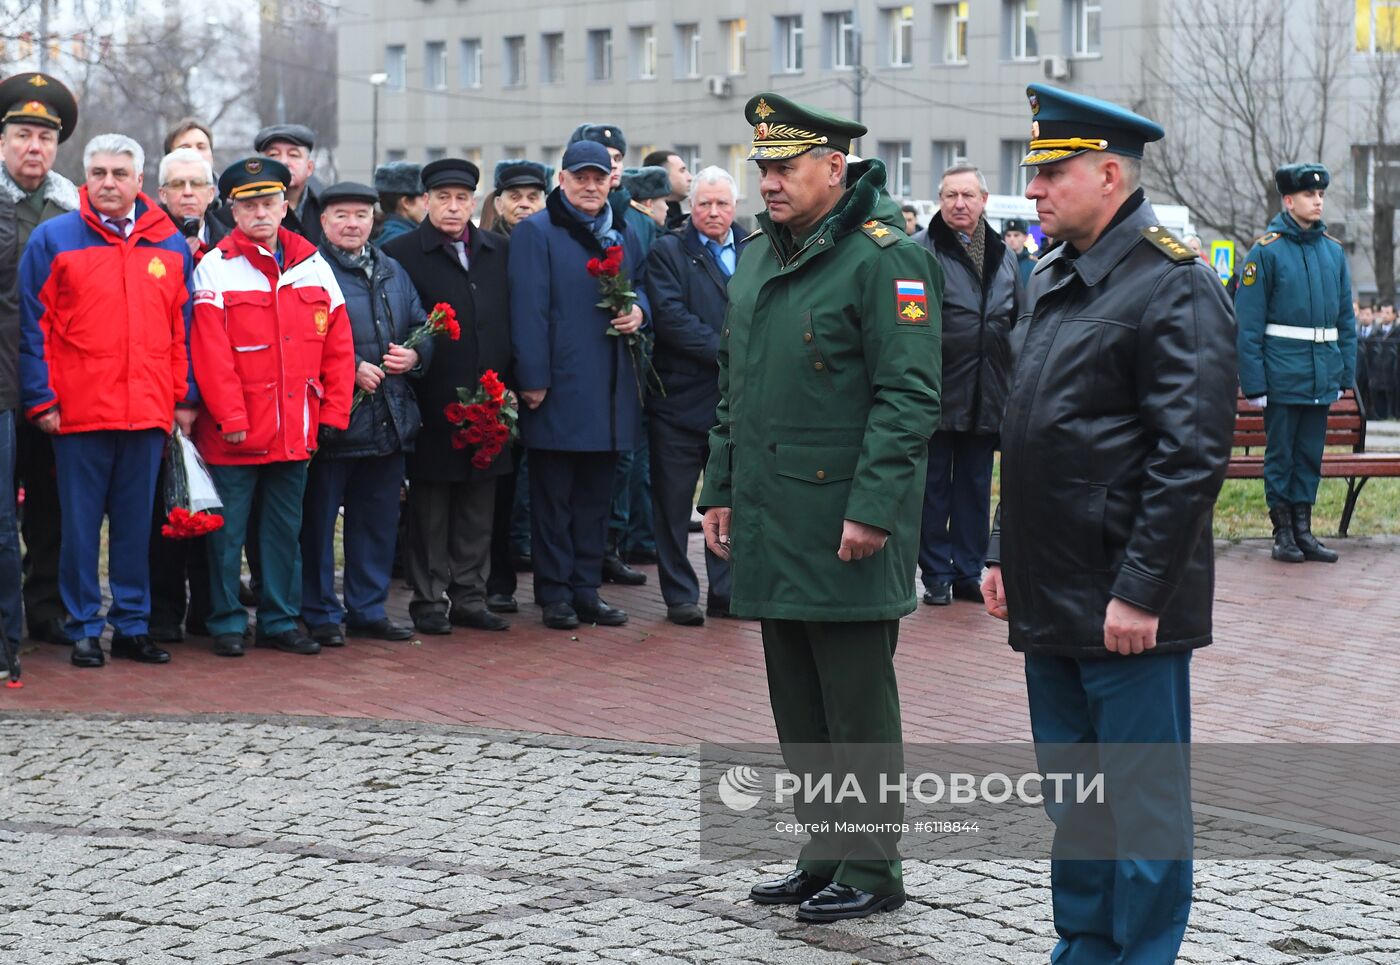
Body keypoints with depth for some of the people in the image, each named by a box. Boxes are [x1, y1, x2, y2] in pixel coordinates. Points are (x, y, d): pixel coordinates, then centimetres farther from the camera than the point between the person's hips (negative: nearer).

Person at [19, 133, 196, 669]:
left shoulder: (171, 244, 9)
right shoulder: (53, 238, 0)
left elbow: (183, 329, 11)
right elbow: (33, 327, -1)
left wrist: (185, 398, 5)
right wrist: (41, 399, -7)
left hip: (148, 412, 2)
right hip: (78, 412, -2)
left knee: (136, 524, 9)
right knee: (80, 525, 3)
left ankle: (132, 624, 18)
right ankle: (84, 629, 12)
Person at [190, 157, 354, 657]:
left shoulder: (313, 265, 8)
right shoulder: (214, 268, -5)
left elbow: (339, 347, 9)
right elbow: (210, 352, -11)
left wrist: (332, 412, 2)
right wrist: (230, 417, -16)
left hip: (296, 429, 4)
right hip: (235, 435, -4)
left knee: (285, 528, 11)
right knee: (228, 531, 3)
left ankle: (280, 620, 20)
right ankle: (227, 624, 13)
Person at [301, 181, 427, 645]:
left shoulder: (393, 272, 16)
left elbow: (423, 326, 20)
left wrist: (415, 355, -1)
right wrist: (352, 368, -18)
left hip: (390, 419, 6)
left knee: (378, 519, 12)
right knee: (318, 519, 0)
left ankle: (368, 609, 22)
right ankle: (320, 613, 10)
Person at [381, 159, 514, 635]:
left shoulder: (500, 252, 11)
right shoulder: (401, 253, -2)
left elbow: (513, 320, 12)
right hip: (432, 404, -4)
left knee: (478, 507, 9)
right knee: (429, 507, 2)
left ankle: (469, 596, 17)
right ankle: (429, 600, 10)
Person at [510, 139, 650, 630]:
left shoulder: (623, 234, 15)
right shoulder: (535, 232, -4)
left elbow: (642, 288, 27)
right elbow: (528, 310, -10)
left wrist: (639, 310, 1)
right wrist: (533, 380, -16)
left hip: (610, 388, 6)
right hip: (559, 388, -6)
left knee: (595, 495, 10)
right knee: (553, 497, 1)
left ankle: (586, 589, 17)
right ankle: (555, 595, 7)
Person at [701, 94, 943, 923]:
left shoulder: (885, 257, -12)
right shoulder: (758, 260, 15)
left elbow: (910, 395, -17)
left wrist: (872, 509, -21)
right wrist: (721, 492, 18)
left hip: (844, 529, -8)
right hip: (771, 528, 8)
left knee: (858, 705, -1)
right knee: (798, 707, 14)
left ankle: (872, 868, 9)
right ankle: (824, 856, 25)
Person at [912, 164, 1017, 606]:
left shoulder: (1003, 255, 11)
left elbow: (1018, 322, 17)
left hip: (986, 398, 5)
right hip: (937, 395, -5)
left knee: (975, 490, 11)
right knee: (934, 488, 4)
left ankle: (969, 572, 19)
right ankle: (936, 574, 11)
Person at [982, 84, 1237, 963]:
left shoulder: (1174, 284, -13)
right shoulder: (1054, 281, 14)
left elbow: (1193, 454, -18)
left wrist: (1141, 592, -20)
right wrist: (1006, 556, 15)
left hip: (1126, 606, -8)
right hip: (1052, 597, 9)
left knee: (1144, 806, 1)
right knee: (1072, 799, 16)